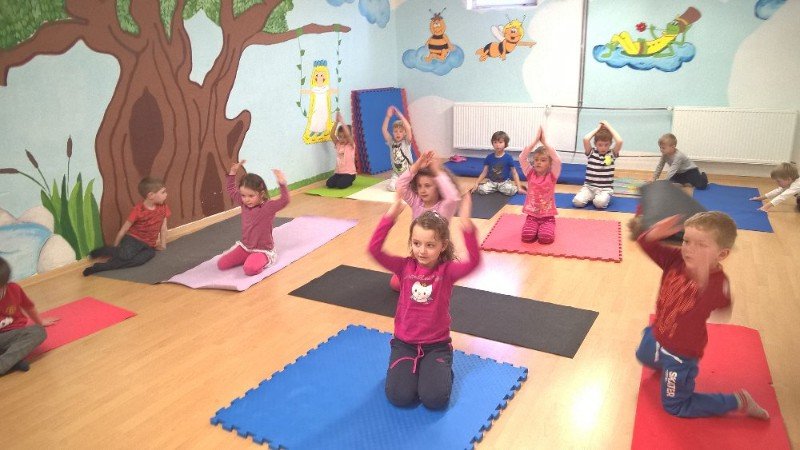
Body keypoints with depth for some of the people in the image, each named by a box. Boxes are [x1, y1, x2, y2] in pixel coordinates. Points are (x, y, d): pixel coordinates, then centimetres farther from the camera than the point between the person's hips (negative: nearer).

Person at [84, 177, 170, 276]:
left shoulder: (163, 207, 0)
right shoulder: (138, 210, -12)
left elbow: (163, 227, 10)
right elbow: (124, 229, -6)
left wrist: (163, 244, 12)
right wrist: (115, 247, -1)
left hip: (148, 245, 4)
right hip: (133, 238, -4)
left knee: (150, 253, -32)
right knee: (126, 255, -35)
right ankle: (103, 251, -1)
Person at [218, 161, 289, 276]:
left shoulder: (268, 207, -19)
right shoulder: (244, 203, 0)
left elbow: (284, 201, -36)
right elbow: (231, 191, 15)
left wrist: (282, 184, -48)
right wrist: (233, 172, 7)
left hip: (262, 250, -7)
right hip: (244, 246, 7)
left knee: (250, 270, -33)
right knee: (221, 264, -4)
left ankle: (264, 260, 1)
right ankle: (248, 258, 15)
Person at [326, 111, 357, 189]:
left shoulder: (351, 145, -6)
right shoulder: (338, 144, 7)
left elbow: (348, 135, -24)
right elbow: (332, 135, -8)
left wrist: (342, 122, -24)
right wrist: (336, 122, -16)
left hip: (349, 173, -5)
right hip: (338, 172, 5)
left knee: (340, 185, -28)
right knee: (329, 184, -18)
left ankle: (349, 182, 5)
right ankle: (341, 180, 10)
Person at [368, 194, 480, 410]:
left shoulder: (447, 270, -12)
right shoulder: (405, 267, -7)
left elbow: (474, 261, -32)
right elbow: (374, 249, -21)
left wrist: (466, 225, -45)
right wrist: (391, 215, -30)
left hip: (437, 344, -1)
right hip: (404, 342, 2)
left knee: (435, 399, -17)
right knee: (399, 396, -14)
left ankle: (438, 369, 15)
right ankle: (408, 367, 17)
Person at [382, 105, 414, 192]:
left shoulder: (406, 142, -7)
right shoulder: (391, 142, 2)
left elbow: (408, 128, -24)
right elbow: (384, 130, -9)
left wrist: (400, 115, -25)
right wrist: (388, 116, -18)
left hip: (408, 172, -2)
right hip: (396, 173, 3)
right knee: (391, 187, -21)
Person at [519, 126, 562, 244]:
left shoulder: (552, 176, -4)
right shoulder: (530, 174, 1)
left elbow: (558, 160, -23)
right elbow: (522, 157, -13)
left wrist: (544, 142, -19)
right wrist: (536, 140, -16)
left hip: (548, 216, -1)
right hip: (532, 215, 1)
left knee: (546, 237, -24)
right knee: (527, 236, -23)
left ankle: (543, 227, 10)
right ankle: (535, 227, 11)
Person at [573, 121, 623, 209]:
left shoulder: (612, 154, 3)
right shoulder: (591, 152, 3)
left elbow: (619, 141, -16)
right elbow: (585, 139, -15)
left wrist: (608, 127, -5)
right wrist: (598, 128, -2)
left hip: (605, 189, -1)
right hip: (589, 187, 1)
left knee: (600, 203, -32)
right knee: (577, 201, -25)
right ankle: (590, 197, 8)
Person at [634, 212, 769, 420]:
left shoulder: (717, 281, -32)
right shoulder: (677, 259, -17)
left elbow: (722, 311, -50)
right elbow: (646, 243, -12)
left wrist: (703, 282, -65)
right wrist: (656, 233, -34)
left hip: (682, 352, -6)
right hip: (656, 335, 6)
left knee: (674, 406, 12)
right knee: (643, 356, 35)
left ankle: (739, 401, 23)